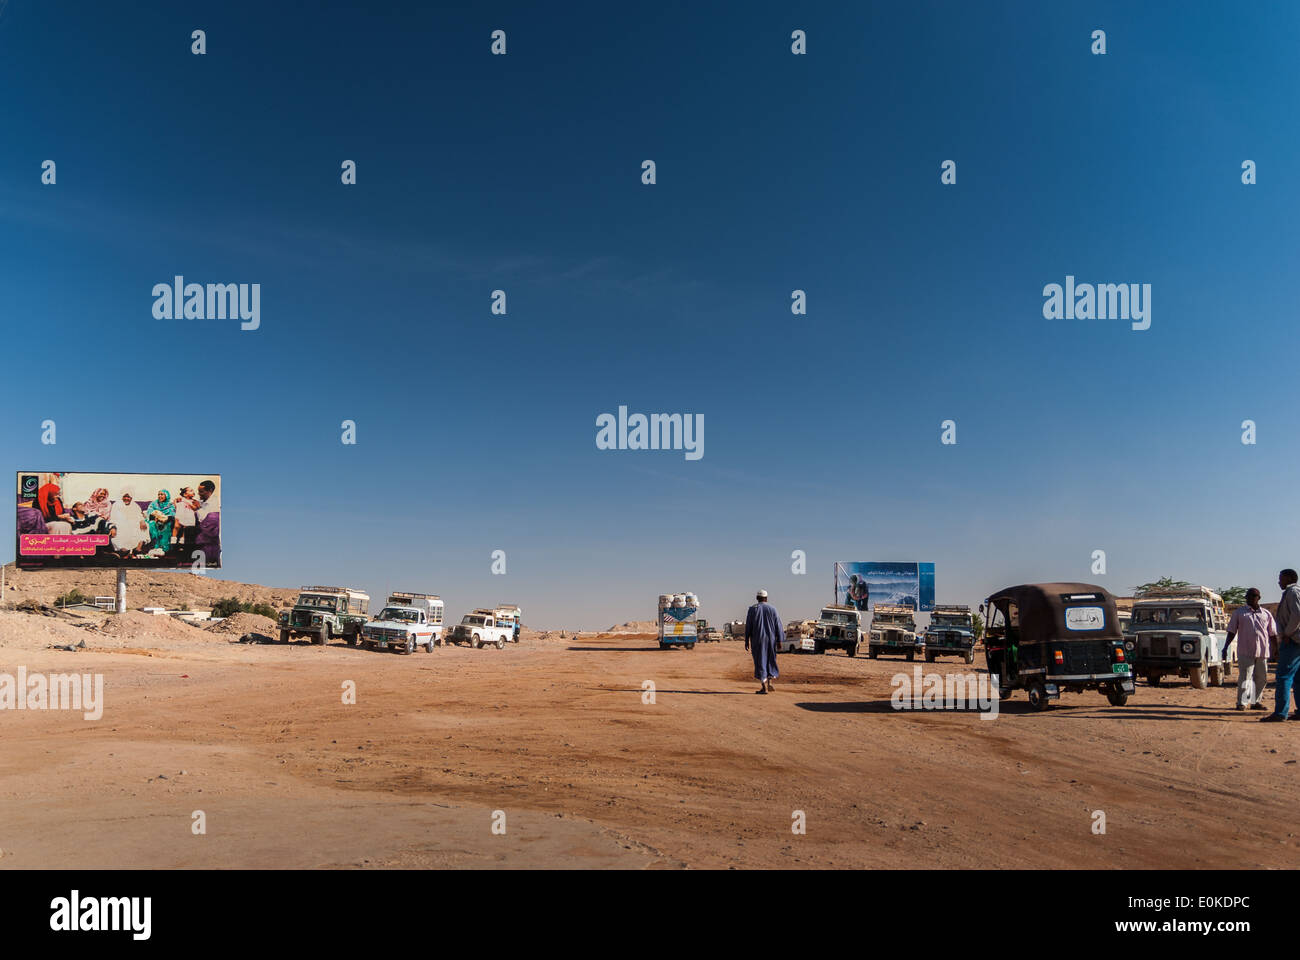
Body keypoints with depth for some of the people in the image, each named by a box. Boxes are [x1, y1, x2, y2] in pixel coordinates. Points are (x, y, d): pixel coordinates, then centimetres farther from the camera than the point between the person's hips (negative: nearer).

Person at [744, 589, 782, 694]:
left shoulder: (752, 609, -2)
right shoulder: (772, 609, 1)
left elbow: (748, 626, -3)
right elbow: (778, 626, 0)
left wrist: (747, 641, 2)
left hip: (757, 640, -1)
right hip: (770, 638, 2)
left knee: (760, 661, 2)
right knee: (770, 660, 18)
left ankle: (764, 687, -2)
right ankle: (769, 682, 7)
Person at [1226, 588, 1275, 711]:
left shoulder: (1266, 614, 13)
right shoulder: (1239, 612, 7)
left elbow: (1272, 634, 15)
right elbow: (1231, 631, 6)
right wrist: (1225, 648, -2)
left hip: (1262, 652, 3)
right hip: (1245, 651, -3)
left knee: (1261, 678, 7)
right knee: (1244, 678, -7)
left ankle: (1256, 702, 19)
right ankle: (1241, 703, -2)